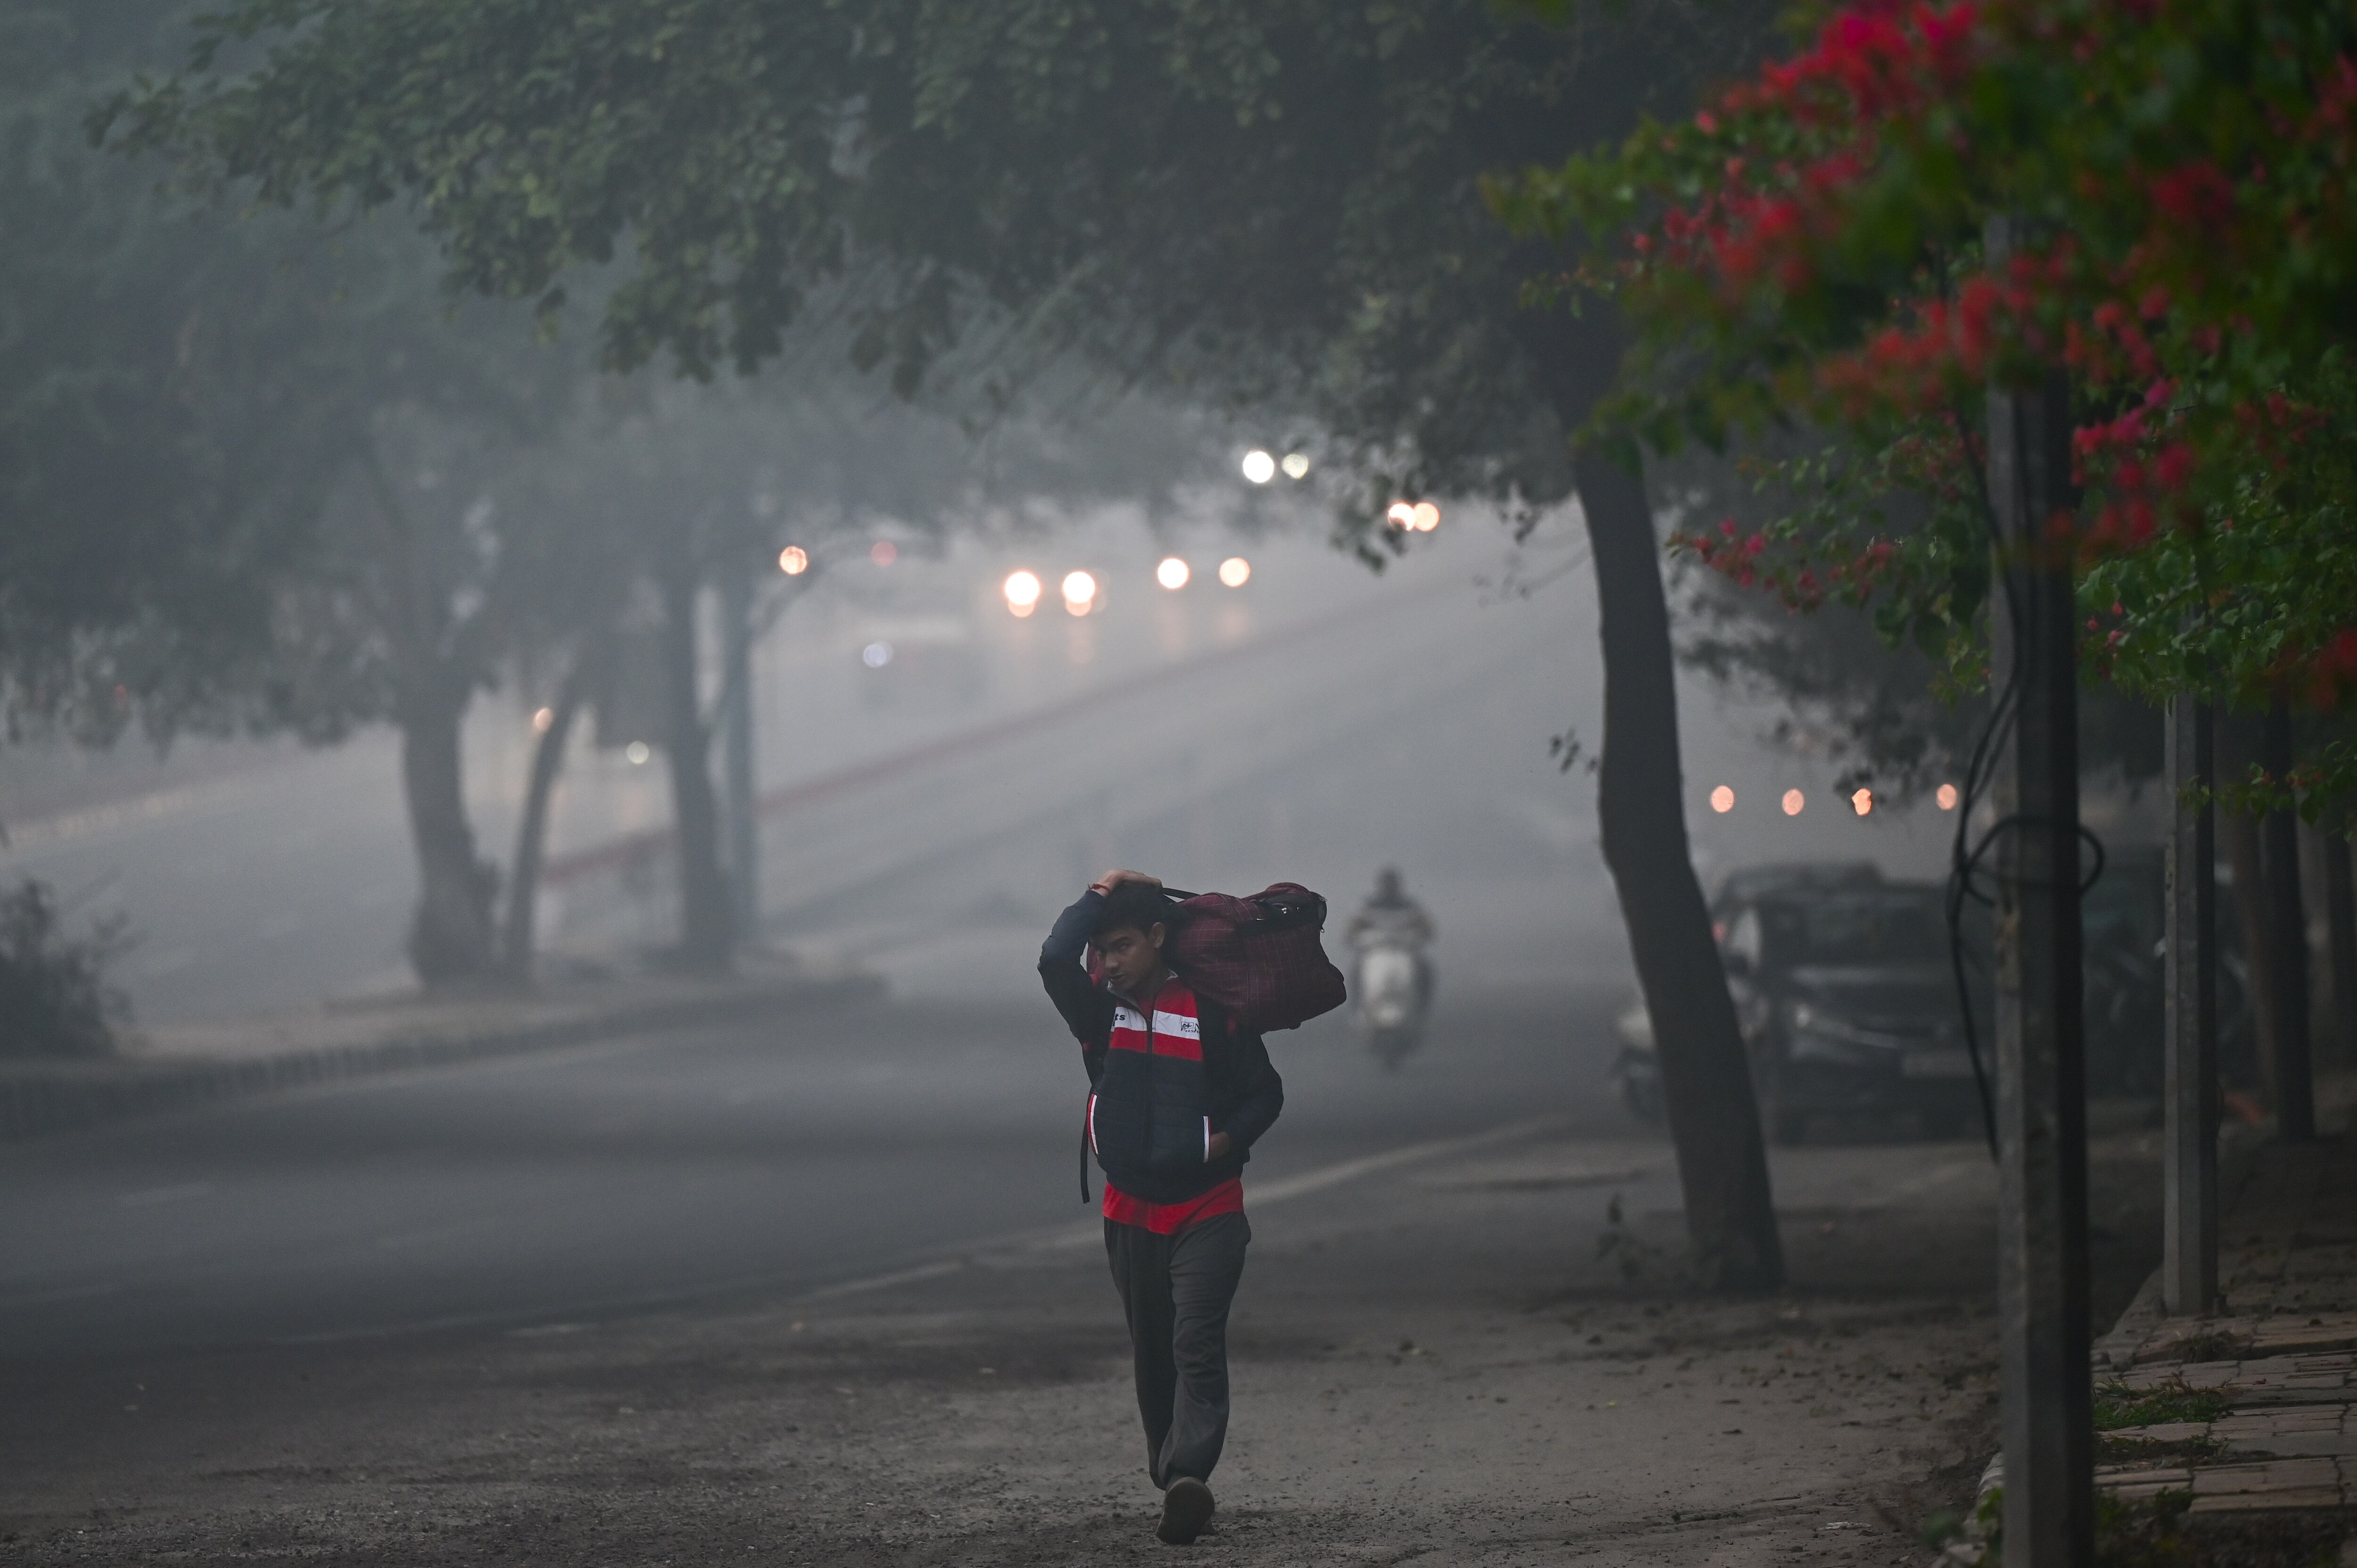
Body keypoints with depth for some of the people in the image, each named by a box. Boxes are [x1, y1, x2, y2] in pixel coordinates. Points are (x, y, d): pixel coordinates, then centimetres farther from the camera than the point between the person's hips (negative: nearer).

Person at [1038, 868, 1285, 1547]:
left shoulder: (1213, 1012, -4)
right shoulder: (1101, 1013, 4)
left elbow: (1265, 1093, 3)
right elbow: (1055, 962, -14)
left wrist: (1227, 1139, -13)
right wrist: (1099, 899, -5)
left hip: (1208, 1214, -4)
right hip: (1131, 1213, 4)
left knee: (1196, 1346, -17)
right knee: (1152, 1357, 11)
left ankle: (1187, 1477, -30)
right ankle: (1172, 1480, 22)